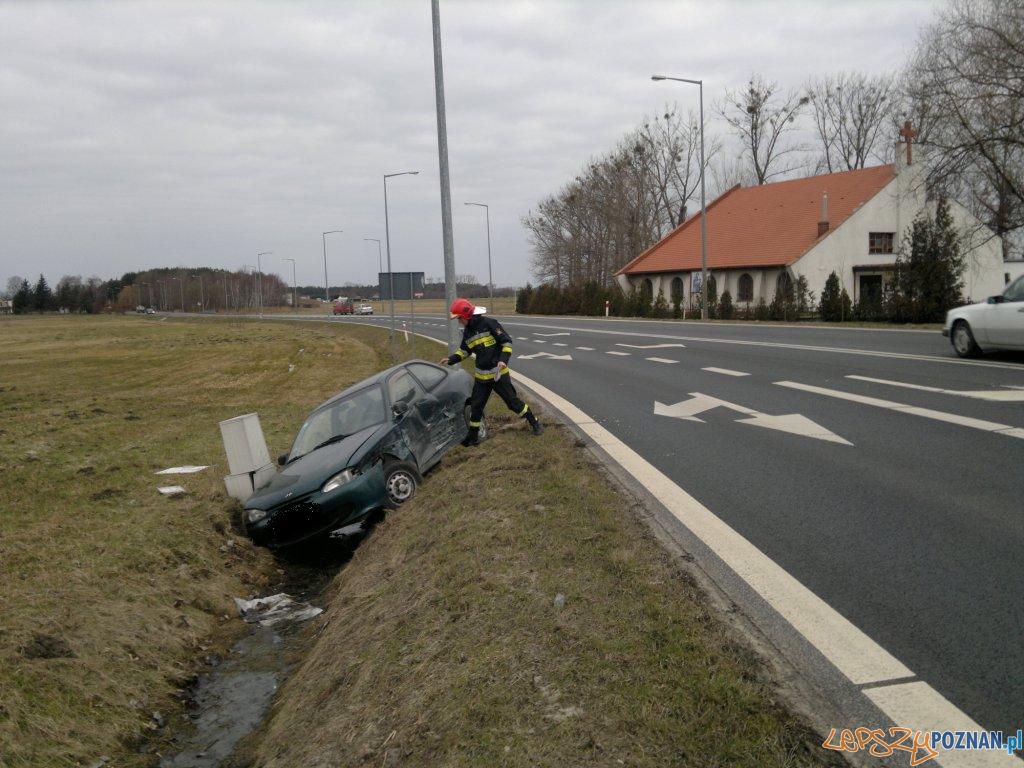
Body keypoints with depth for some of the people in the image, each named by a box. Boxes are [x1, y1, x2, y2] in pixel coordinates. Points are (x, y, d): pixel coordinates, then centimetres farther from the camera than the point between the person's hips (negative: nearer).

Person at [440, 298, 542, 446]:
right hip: (481, 376, 6)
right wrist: (451, 360, 5)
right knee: (476, 406, 8)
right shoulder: (467, 331, 5)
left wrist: (504, 359, -25)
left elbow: (507, 341, -14)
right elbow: (464, 350, 20)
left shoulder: (489, 323, -16)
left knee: (512, 400, 1)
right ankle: (473, 437, 19)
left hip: (499, 372, -6)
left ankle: (534, 423, 18)